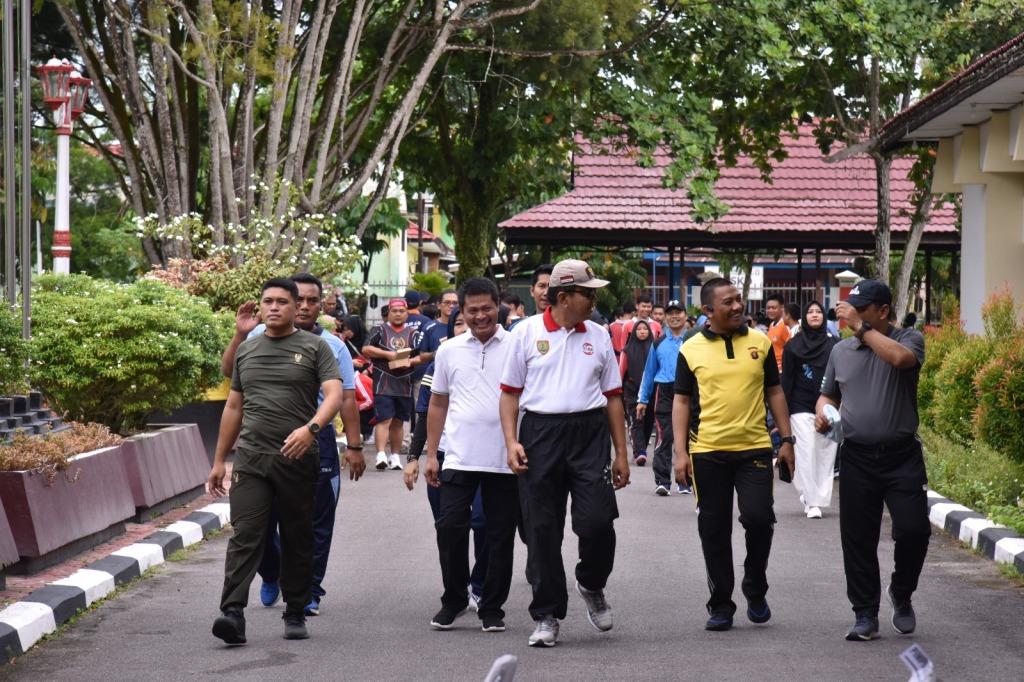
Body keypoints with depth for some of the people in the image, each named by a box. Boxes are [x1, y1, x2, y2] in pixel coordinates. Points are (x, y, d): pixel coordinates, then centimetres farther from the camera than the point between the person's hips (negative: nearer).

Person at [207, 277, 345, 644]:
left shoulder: (315, 347, 3)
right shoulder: (247, 349, 15)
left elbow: (334, 394, -10)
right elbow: (234, 407, 20)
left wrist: (311, 428, -28)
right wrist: (219, 461, 18)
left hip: (298, 459, -2)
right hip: (251, 457, 2)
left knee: (297, 540, 7)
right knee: (245, 535, -11)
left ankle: (295, 614, 16)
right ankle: (233, 613, -19)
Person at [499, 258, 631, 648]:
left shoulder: (598, 337, 11)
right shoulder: (527, 332, 4)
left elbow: (612, 396, 14)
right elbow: (510, 392, 5)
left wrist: (621, 454, 11)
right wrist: (511, 442, -6)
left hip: (589, 433, 1)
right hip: (540, 433, -1)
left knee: (597, 521, -10)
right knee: (542, 531, 2)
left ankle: (592, 586, 20)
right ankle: (547, 616, 12)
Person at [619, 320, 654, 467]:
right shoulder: (628, 350, 2)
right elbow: (621, 371, 5)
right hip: (632, 392, -1)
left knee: (648, 422, 7)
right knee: (636, 422, -8)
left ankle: (640, 452, 20)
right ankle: (640, 453, -15)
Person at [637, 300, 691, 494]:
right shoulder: (659, 343, 12)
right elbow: (650, 371, 16)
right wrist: (643, 399, 15)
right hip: (664, 392, 1)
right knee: (664, 438, -7)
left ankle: (685, 481, 14)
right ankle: (662, 481, -7)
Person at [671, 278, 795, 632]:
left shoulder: (760, 342, 6)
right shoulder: (691, 350, 2)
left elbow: (774, 392, 12)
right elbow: (682, 402, 5)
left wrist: (787, 440, 8)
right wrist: (681, 452, -1)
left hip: (755, 448, 0)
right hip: (708, 452, 0)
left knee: (758, 518, -11)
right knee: (714, 531, 4)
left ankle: (755, 590, 13)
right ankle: (720, 606, 16)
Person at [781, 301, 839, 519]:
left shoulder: (834, 344, 7)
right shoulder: (793, 345, 5)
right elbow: (786, 379, 4)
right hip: (802, 408, -1)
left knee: (826, 454, 0)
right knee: (807, 453, -8)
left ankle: (816, 498, 7)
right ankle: (812, 502, -4)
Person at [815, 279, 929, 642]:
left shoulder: (909, 339, -2)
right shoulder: (841, 350, 11)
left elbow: (900, 357, -26)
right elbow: (829, 394, 22)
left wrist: (861, 327, -21)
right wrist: (822, 412, -1)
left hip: (902, 455, -3)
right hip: (857, 458, 4)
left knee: (913, 529, -10)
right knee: (858, 539, 3)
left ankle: (901, 594, 17)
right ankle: (865, 615, 12)